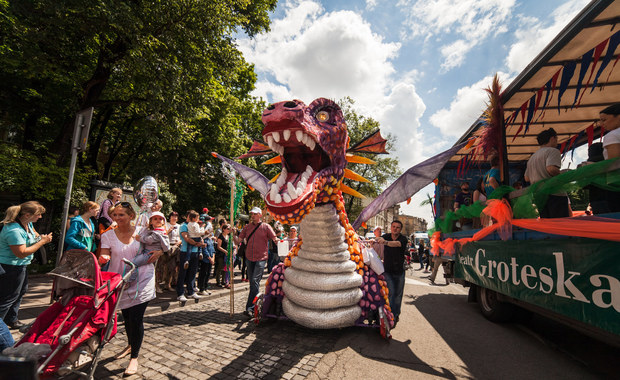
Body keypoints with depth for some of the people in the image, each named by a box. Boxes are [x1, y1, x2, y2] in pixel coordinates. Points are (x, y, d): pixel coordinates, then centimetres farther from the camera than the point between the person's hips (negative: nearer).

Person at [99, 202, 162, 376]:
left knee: (136, 318, -5)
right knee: (126, 316, 18)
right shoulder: (108, 235, -1)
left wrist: (158, 252, -12)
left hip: (142, 280, -2)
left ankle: (134, 357, 15)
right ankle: (131, 345, 46)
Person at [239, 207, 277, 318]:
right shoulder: (247, 227, 9)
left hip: (261, 259, -5)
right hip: (249, 258, 5)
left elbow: (275, 239, -5)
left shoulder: (266, 227, -2)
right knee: (252, 283, 13)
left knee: (255, 282, -13)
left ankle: (250, 308, -10)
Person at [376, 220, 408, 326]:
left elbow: (397, 243, -34)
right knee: (390, 292, -10)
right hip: (387, 271, 0)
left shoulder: (403, 239, -12)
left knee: (398, 294, 11)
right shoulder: (386, 236, -3)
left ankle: (396, 314, 31)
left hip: (399, 271, 0)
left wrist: (385, 242, -53)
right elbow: (379, 239, -23)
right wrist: (375, 240, -48)